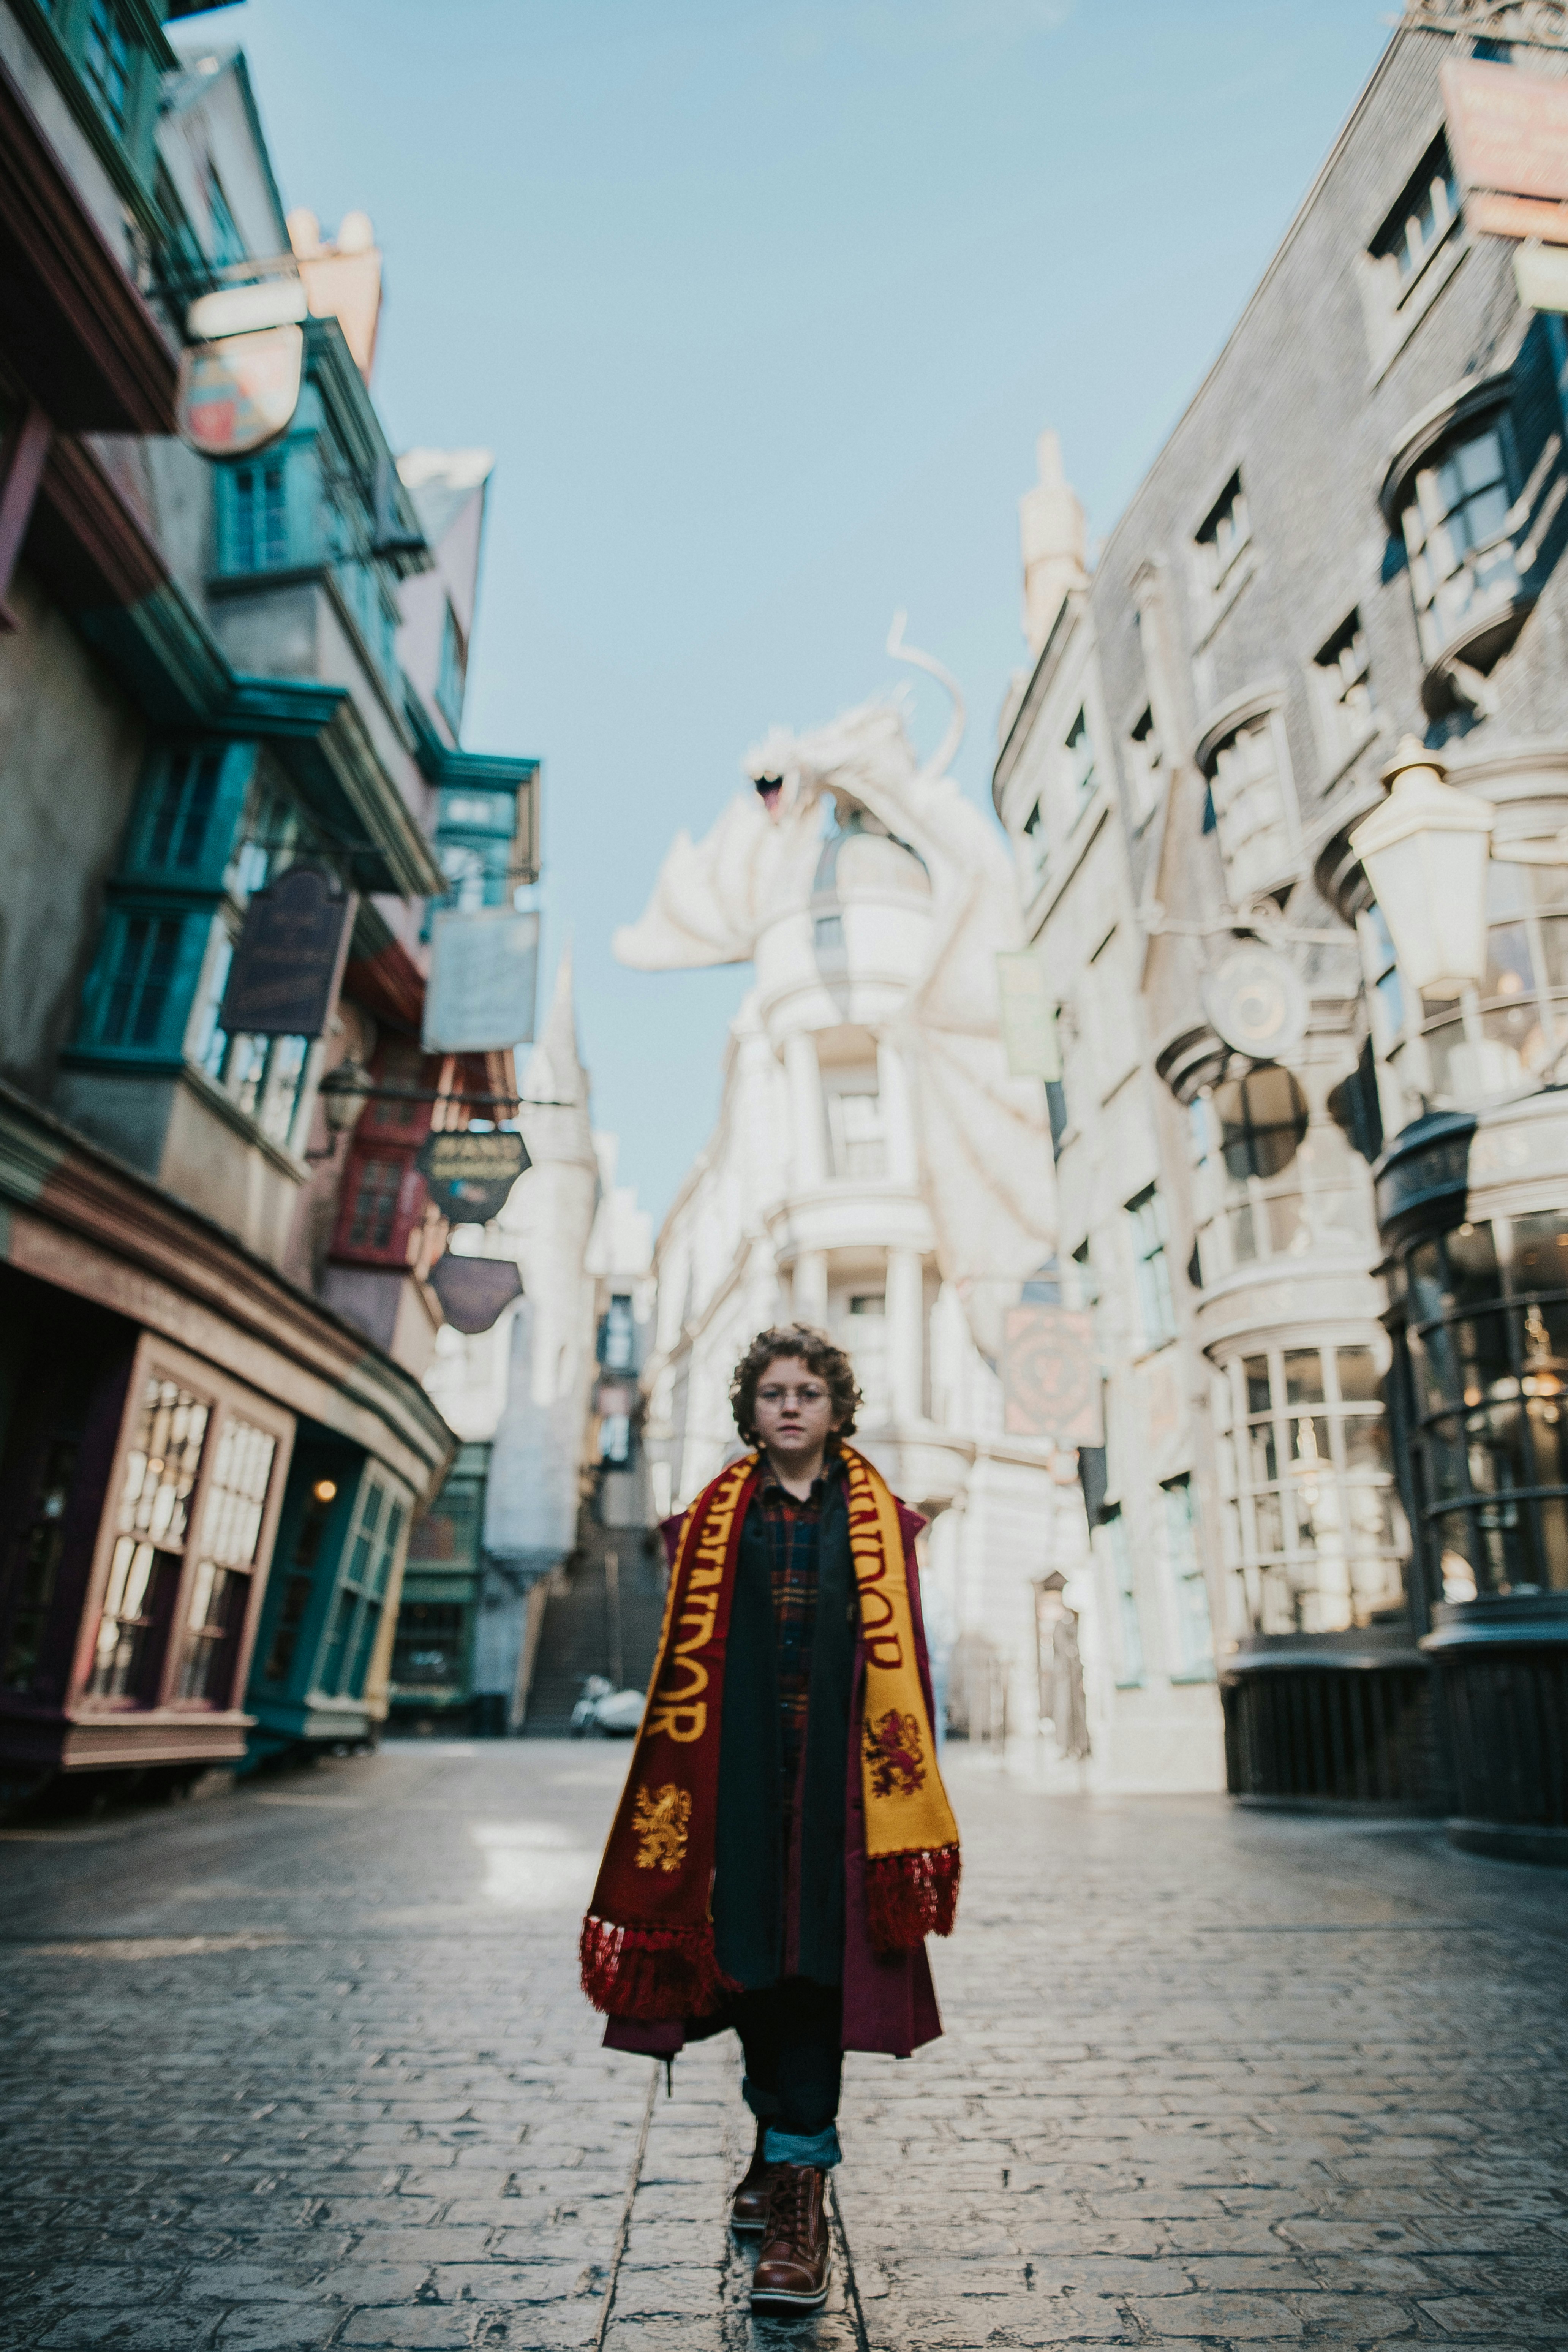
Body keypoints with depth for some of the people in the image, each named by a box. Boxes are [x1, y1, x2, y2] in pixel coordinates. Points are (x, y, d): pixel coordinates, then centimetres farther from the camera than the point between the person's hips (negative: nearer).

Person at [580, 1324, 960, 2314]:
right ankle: (786, 2137, 32)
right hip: (741, 1776, 2)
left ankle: (799, 2191, 6)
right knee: (749, 1958, 9)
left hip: (838, 1774, -2)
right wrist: (679, 1789, 4)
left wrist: (912, 1783, -2)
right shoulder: (715, 1520, 7)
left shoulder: (881, 1521, 4)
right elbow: (687, 1664, 7)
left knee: (818, 1960, -3)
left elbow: (905, 1661, 3)